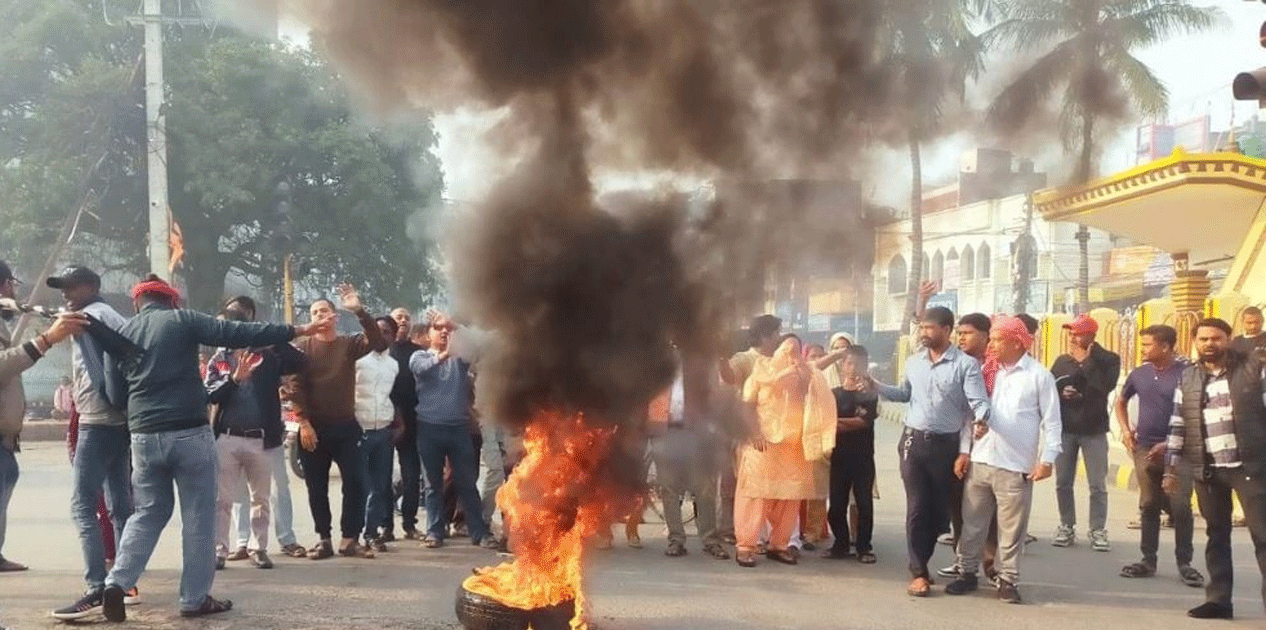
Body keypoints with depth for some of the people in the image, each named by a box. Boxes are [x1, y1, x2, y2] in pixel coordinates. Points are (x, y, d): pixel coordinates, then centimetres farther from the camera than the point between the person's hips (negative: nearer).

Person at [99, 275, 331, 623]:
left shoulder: (124, 333, 13)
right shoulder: (182, 319, -1)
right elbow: (238, 334, -9)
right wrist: (298, 330, -9)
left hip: (144, 435, 5)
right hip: (188, 432, -5)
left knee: (148, 513, 17)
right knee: (198, 516, 5)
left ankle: (117, 583, 1)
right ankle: (195, 598, 8)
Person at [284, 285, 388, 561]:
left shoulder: (350, 344, 6)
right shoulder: (302, 347, 3)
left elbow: (379, 343, -13)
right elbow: (294, 386, -5)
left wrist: (359, 311, -22)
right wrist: (303, 422, -14)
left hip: (345, 426, 1)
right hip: (313, 427, -1)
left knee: (356, 483, -5)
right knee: (317, 487, 4)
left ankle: (350, 539, 4)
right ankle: (323, 539, 13)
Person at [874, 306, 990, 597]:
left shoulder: (966, 364, -9)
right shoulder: (913, 362, 7)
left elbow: (979, 404, -16)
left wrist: (965, 451, -30)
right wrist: (875, 385, 6)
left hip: (946, 445, -3)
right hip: (913, 442, 3)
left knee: (940, 510, 7)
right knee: (917, 508, -1)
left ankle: (920, 562, 27)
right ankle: (919, 572, 3)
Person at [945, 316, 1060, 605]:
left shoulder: (1039, 375, -2)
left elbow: (1051, 421, -2)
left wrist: (1047, 458, -10)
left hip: (1016, 466, -4)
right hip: (980, 460, 4)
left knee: (1011, 528, 3)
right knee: (972, 522, 9)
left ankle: (1007, 580, 13)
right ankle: (967, 572, 21)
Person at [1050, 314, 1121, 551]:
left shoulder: (1108, 360, -2)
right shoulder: (1062, 361, 9)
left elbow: (1104, 386, -19)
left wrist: (1085, 362, -15)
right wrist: (1061, 392, -11)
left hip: (1094, 429, -3)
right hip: (1065, 429, 3)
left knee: (1098, 485, -1)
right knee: (1063, 483, 5)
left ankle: (1098, 531, 6)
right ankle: (1067, 527, 16)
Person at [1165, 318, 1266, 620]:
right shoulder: (1186, 378, 9)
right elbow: (1177, 425, 11)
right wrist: (1171, 469, 9)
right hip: (1206, 470, 4)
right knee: (1216, 534, 11)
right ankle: (1218, 598, 17)